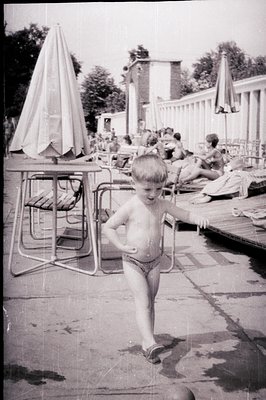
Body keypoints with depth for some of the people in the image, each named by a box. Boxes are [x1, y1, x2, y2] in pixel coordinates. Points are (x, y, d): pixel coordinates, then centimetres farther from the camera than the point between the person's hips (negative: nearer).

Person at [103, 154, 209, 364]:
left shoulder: (162, 205, -4)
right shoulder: (130, 208, -17)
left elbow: (185, 215, 2)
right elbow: (108, 227, -10)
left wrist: (198, 218, -20)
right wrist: (122, 246, -23)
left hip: (154, 262, 5)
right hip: (133, 262, -5)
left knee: (151, 302, 11)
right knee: (143, 302, -13)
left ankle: (147, 343, 22)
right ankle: (151, 342, -17)